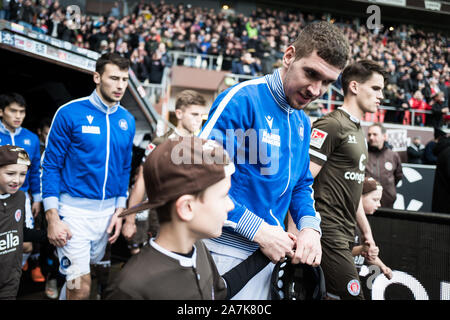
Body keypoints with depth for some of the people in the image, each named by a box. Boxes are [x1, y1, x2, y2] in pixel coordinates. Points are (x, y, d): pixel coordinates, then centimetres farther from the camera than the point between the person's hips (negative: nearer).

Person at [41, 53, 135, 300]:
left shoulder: (127, 120, 5)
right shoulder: (70, 113, -9)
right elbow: (51, 165, -7)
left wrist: (119, 211, 8)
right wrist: (52, 218, -14)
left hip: (107, 211, 5)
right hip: (74, 209, -5)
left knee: (90, 266, 18)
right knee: (81, 286, -8)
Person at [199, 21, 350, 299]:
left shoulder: (303, 123, 10)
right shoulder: (242, 99, -16)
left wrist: (310, 227, -3)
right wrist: (258, 230, -20)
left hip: (272, 252, 8)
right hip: (228, 251, -7)